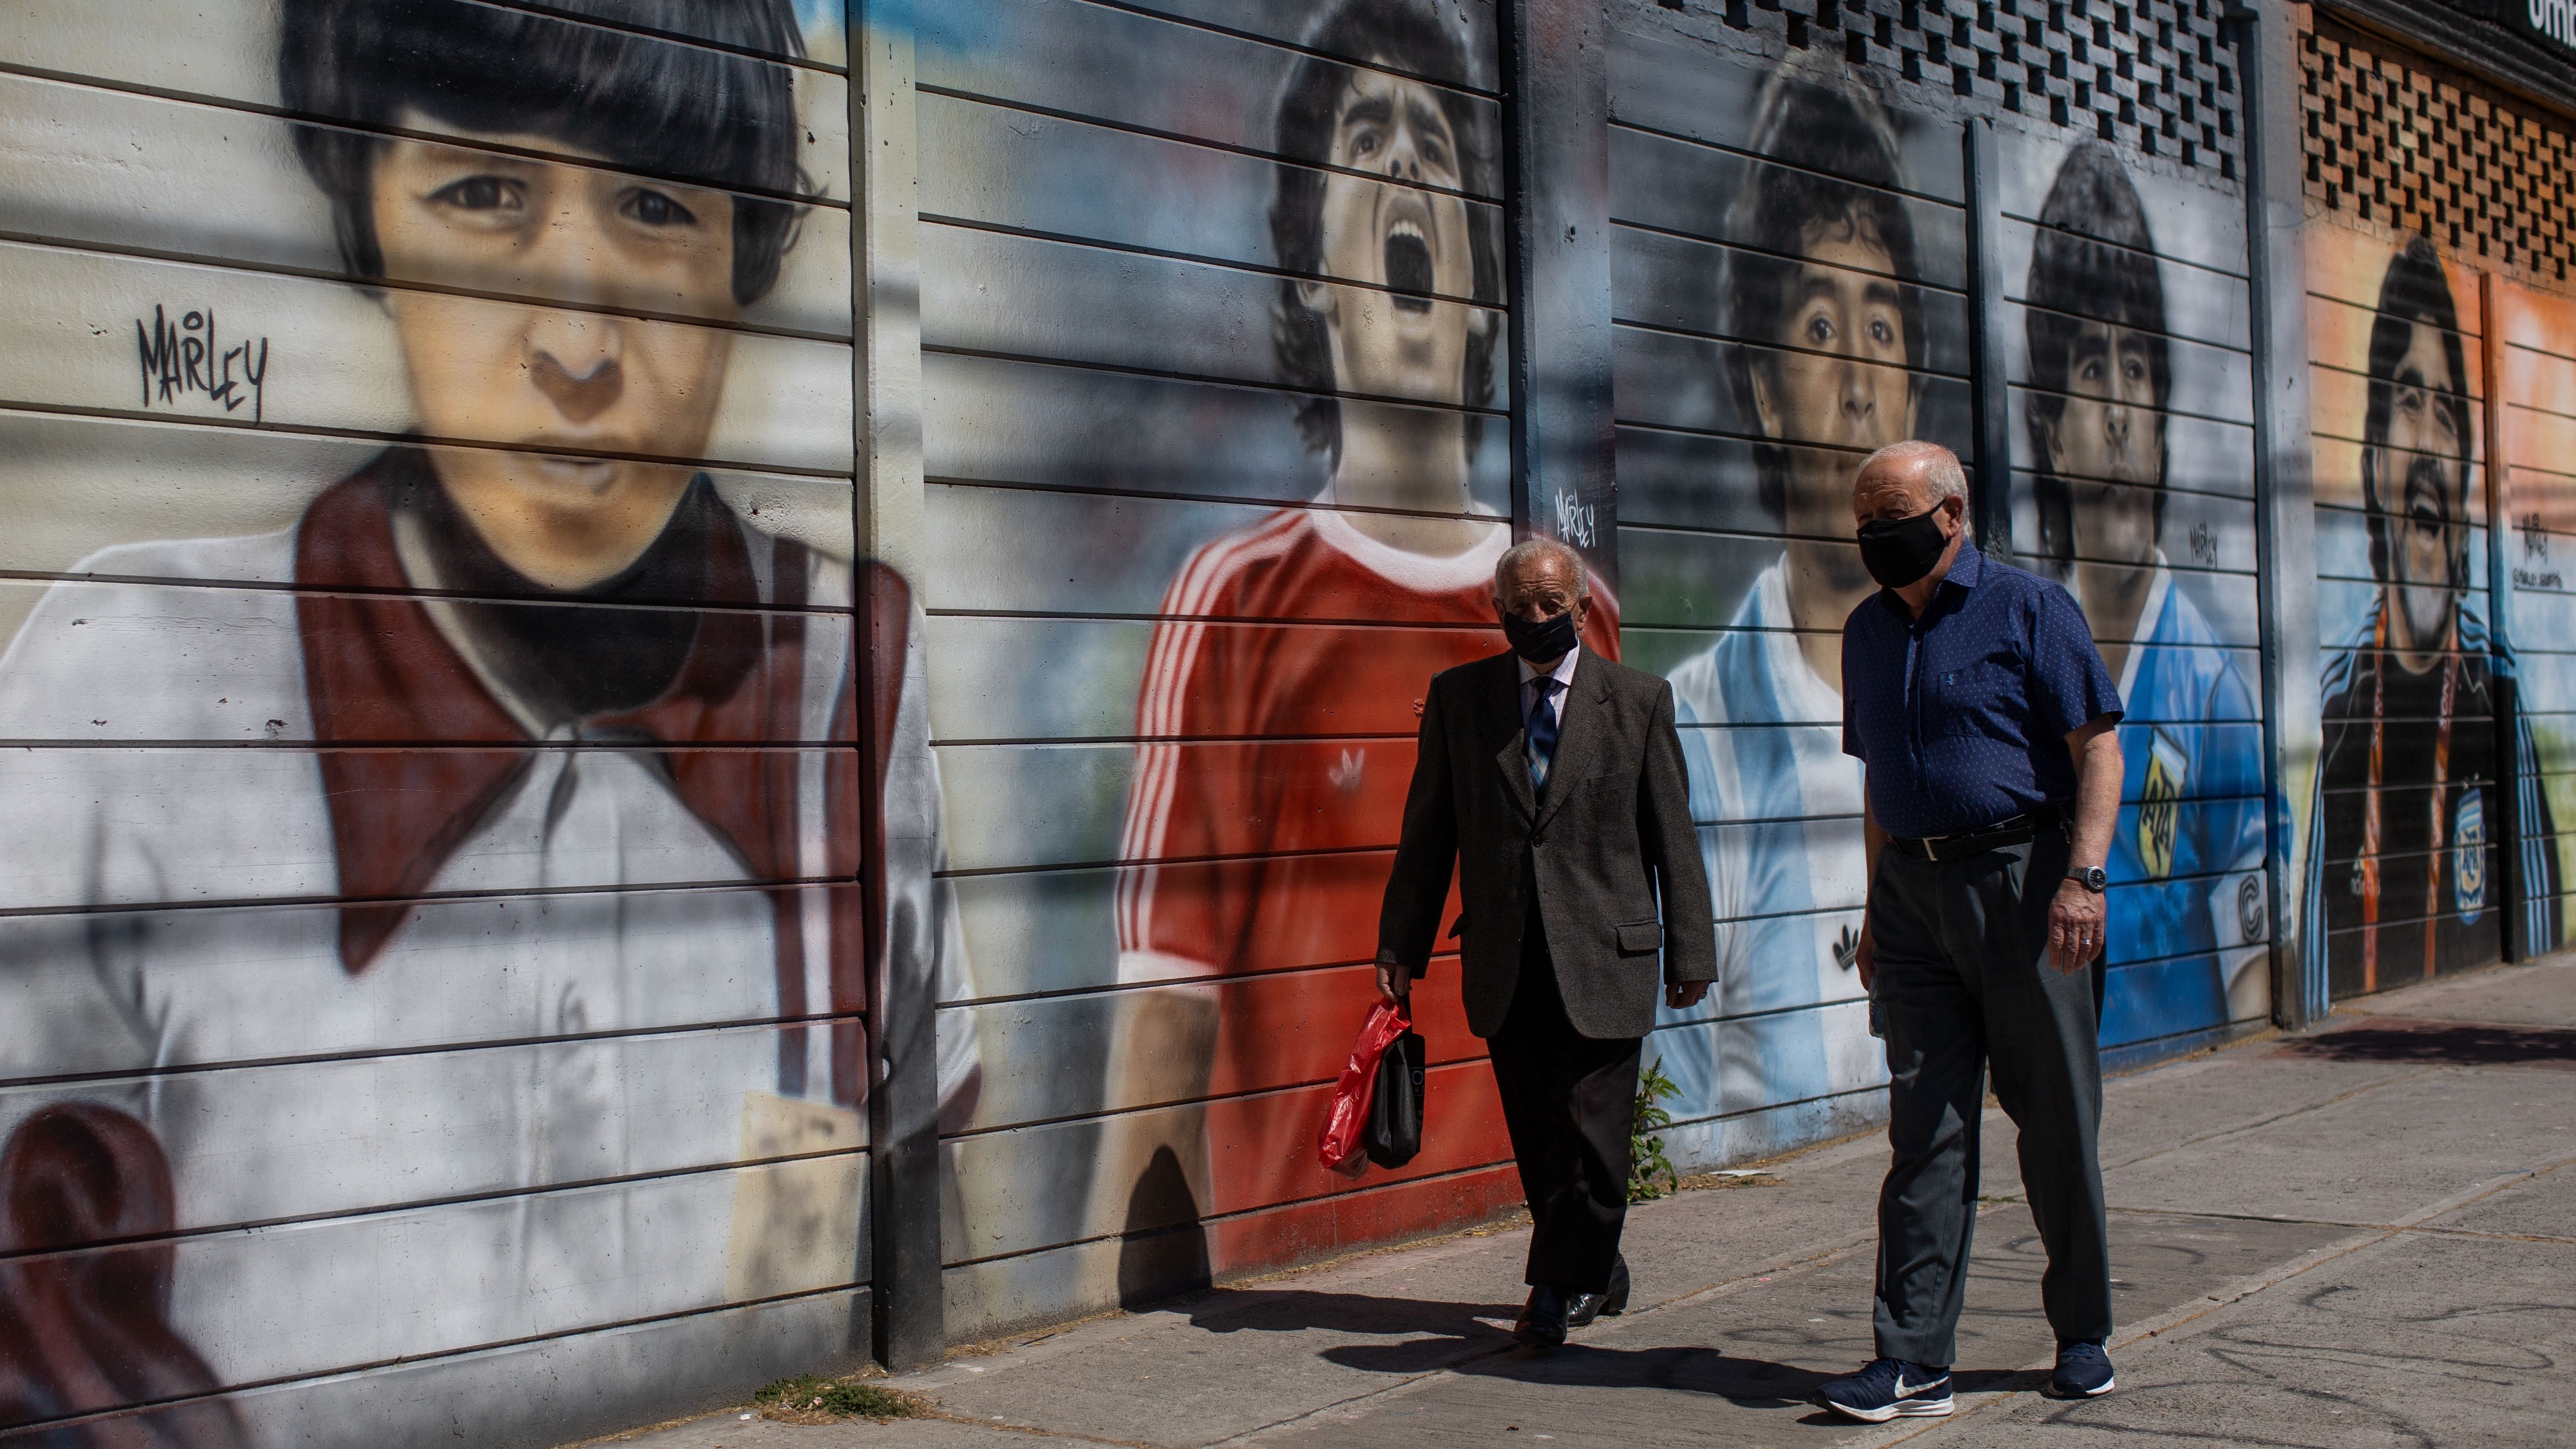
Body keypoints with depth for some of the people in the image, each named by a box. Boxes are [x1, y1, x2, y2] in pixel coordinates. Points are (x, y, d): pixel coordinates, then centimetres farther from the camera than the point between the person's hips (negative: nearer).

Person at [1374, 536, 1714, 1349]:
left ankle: (1563, 1286, 13)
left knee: (1591, 1132, -3)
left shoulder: (1639, 702, 3)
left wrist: (1690, 952, 3)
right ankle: (1595, 1274, 26)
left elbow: (1673, 838, 5)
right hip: (1504, 964, 2)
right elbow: (1428, 830, 9)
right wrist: (1402, 944, 5)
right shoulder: (1457, 696, 7)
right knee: (1537, 1138, 8)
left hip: (1603, 957, -2)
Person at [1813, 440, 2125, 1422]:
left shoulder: (2027, 610, -3)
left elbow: (2098, 748, -7)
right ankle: (1915, 1360, 1)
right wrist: (1878, 907, 17)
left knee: (2056, 1120, 4)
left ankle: (2082, 1334, 19)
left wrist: (2082, 875, -18)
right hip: (1914, 890, 5)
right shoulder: (1869, 631, 15)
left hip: (2021, 879, -5)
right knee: (1926, 1127, 1)